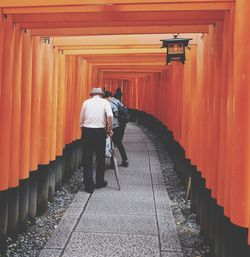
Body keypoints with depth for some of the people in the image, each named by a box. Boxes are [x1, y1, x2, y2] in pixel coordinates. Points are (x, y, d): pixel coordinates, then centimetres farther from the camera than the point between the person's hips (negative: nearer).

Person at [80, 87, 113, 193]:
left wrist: (83, 128, 14)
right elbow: (110, 116, -11)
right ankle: (99, 182, 24)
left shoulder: (86, 102, 8)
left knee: (87, 159, 6)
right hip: (100, 132, -1)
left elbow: (81, 120, 6)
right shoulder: (105, 102, 4)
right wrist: (109, 130, -3)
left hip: (87, 131, 1)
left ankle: (89, 185, 6)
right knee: (100, 158, 14)